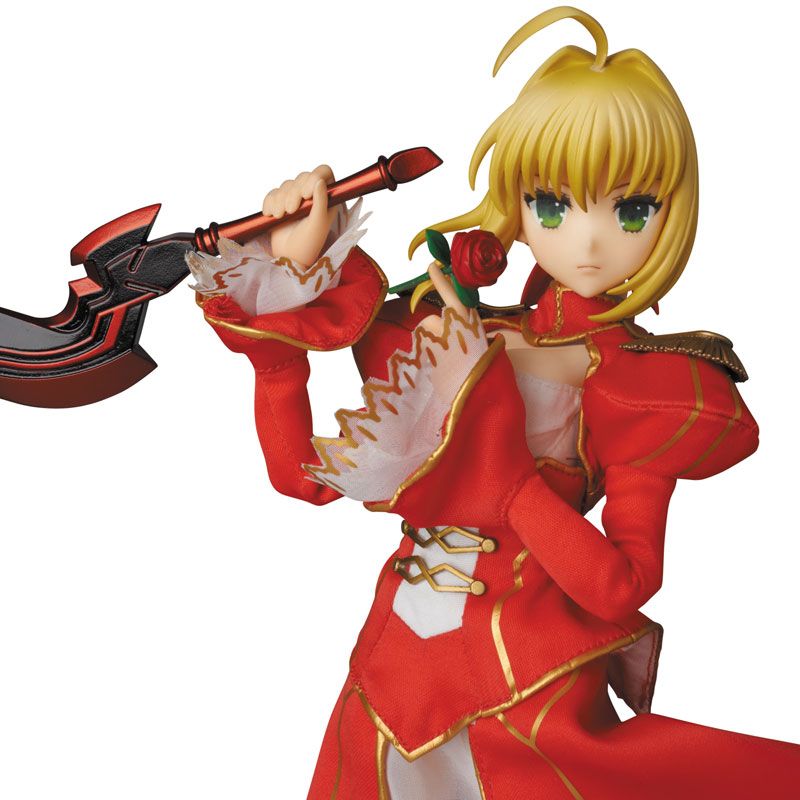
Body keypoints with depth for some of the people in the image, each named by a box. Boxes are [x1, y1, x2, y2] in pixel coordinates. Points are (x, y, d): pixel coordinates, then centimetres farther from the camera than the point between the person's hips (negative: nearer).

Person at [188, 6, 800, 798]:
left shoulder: (647, 392, -9)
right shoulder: (455, 332, -2)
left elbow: (623, 587, -20)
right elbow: (304, 474, -7)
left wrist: (496, 449, -24)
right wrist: (287, 279, -11)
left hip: (528, 670, -3)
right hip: (406, 645, 3)